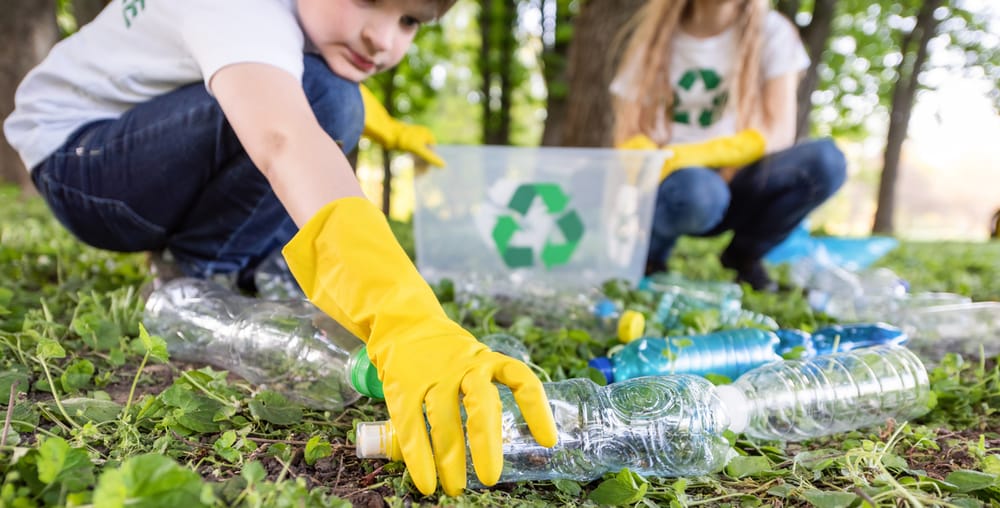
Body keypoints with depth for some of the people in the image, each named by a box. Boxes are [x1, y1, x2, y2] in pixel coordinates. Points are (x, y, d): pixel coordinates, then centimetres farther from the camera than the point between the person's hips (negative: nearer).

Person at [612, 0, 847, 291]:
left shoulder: (772, 32, 1)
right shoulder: (652, 35, 3)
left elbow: (779, 134, -10)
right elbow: (627, 138, -2)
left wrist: (694, 156, -24)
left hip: (735, 183, 2)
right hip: (670, 182, -2)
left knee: (826, 161, -26)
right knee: (699, 191, -38)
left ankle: (745, 255, 0)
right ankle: (647, 254, -3)